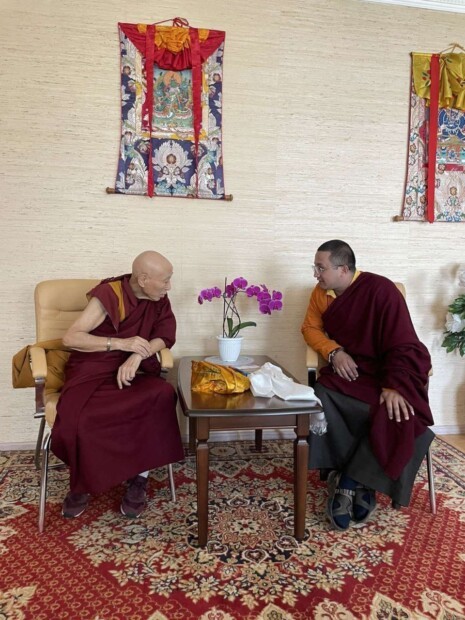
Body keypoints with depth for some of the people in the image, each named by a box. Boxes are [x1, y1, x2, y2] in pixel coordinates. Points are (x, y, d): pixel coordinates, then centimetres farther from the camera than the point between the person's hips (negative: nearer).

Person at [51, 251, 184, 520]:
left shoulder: (159, 299, 2)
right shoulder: (109, 295, -14)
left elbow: (165, 336, -2)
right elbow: (70, 338, -16)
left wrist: (136, 356, -21)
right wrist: (122, 343, -25)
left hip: (134, 370, 4)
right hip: (94, 369, -3)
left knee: (163, 395, -29)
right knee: (77, 418, -32)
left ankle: (139, 479, -14)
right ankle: (83, 482, 0)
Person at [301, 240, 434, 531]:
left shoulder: (381, 290, -16)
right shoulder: (322, 292, 2)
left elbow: (404, 345, -18)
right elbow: (311, 328, 9)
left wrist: (395, 386, -31)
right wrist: (334, 352, -11)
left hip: (387, 373, -4)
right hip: (348, 372, 4)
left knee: (396, 417, -32)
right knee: (322, 401, -27)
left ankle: (349, 481, -14)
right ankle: (360, 484, -17)